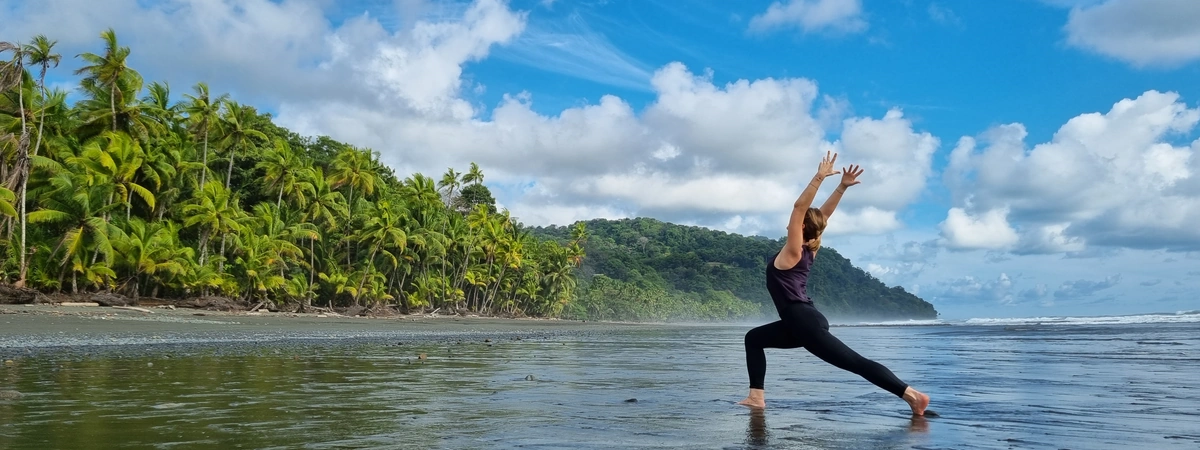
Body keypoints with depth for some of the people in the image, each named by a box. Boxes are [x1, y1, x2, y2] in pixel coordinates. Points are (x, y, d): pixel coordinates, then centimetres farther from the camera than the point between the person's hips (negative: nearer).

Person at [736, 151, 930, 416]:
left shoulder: (793, 251, -9)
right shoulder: (808, 250, 12)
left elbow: (799, 207, -17)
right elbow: (823, 215, 13)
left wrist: (819, 177, -20)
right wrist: (842, 187, 11)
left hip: (806, 324, -10)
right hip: (800, 323, 10)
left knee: (854, 362, -11)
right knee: (754, 338, 19)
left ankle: (912, 395, -13)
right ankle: (756, 397, 12)